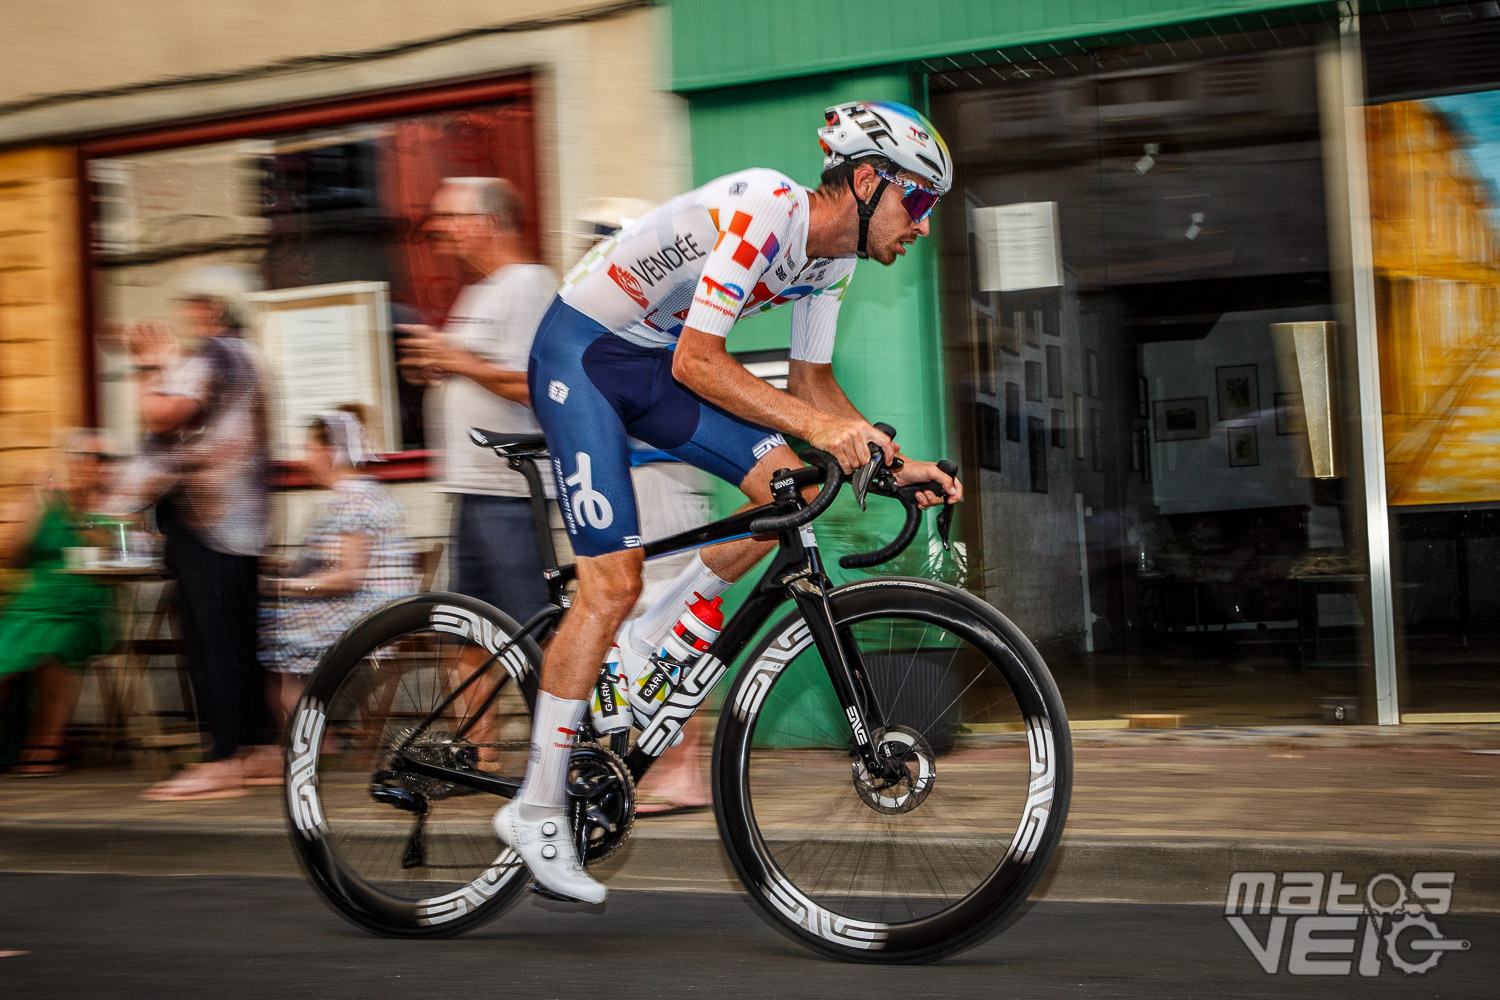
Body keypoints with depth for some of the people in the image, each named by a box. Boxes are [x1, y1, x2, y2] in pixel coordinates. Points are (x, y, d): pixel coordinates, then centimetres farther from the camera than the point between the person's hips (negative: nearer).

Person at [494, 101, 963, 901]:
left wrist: (894, 462, -4)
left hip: (651, 359, 9)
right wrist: (816, 426, -37)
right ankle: (535, 812, -4)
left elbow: (811, 382, 8)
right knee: (613, 582, -14)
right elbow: (697, 363, -32)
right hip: (580, 352, -9)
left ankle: (638, 650, 8)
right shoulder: (764, 211, -28)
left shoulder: (834, 255, 0)